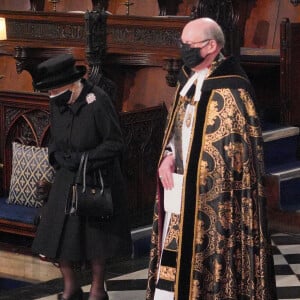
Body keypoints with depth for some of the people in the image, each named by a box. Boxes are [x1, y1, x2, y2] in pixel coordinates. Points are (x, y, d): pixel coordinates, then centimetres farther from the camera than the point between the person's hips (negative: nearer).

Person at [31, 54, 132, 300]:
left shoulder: (97, 102, -20)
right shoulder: (58, 103, -1)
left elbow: (115, 143, -16)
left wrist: (83, 159, -21)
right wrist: (58, 155, -8)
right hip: (67, 179, 6)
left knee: (95, 237, 5)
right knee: (58, 236, 4)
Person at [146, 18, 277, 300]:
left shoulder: (231, 89, -13)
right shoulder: (189, 82, 11)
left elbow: (240, 149, -12)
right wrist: (168, 156, -1)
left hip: (213, 196, -8)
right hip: (180, 191, 8)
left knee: (206, 262, -3)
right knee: (173, 264, 10)